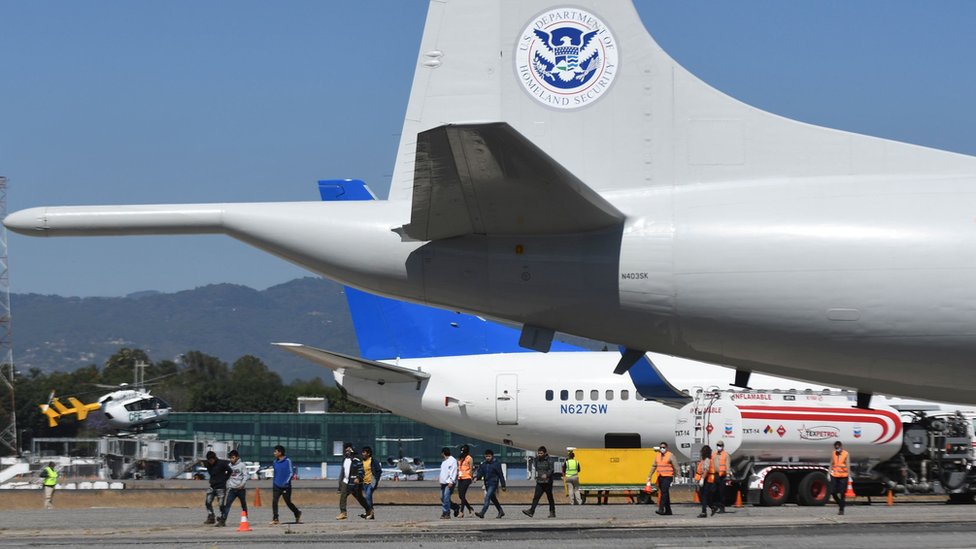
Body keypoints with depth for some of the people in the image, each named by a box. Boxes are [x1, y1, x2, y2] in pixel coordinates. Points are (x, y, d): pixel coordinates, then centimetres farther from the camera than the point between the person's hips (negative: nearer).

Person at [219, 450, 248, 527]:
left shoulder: (242, 465, -3)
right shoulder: (229, 466, 10)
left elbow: (245, 476, -8)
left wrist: (242, 484, -18)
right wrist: (228, 486, 7)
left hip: (240, 489, -3)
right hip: (232, 489, 3)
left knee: (244, 505, 10)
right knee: (227, 504, -9)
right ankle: (223, 520, -16)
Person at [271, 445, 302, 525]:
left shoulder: (287, 461, -8)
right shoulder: (275, 462, 9)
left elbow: (291, 473, -10)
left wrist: (287, 481, -19)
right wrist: (273, 482, 20)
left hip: (286, 486, -4)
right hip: (276, 486, 4)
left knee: (288, 502, 5)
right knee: (274, 501, -12)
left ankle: (297, 513, 31)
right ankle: (275, 519, -10)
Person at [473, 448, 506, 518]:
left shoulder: (496, 464, -6)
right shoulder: (483, 464, 9)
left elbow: (501, 475, -3)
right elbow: (480, 473, 5)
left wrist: (503, 486, -3)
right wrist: (476, 477, -18)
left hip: (493, 484, -7)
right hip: (487, 484, 7)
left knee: (487, 497, -18)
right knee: (493, 498, 16)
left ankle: (482, 513, -27)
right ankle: (501, 511, 32)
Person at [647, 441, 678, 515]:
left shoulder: (670, 455, -4)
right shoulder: (657, 456, 14)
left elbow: (676, 467, -6)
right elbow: (654, 466, 21)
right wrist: (649, 476, 21)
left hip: (667, 477, -7)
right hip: (660, 477, 7)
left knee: (664, 492, -17)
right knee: (663, 493, 9)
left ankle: (661, 509, -24)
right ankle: (668, 510, 17)